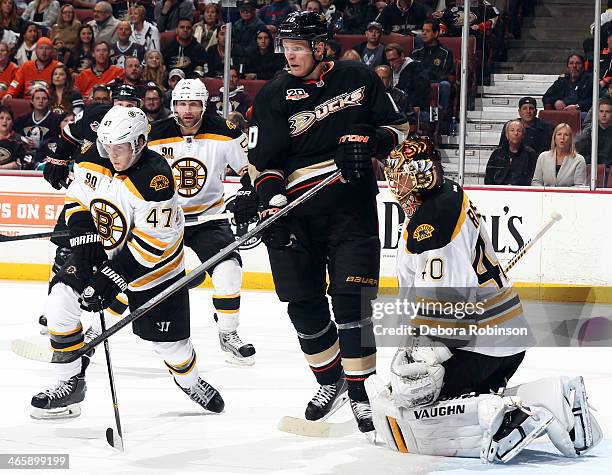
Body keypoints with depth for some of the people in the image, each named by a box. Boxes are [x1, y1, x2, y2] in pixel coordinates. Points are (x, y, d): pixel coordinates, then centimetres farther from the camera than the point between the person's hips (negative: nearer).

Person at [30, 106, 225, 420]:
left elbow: (153, 242, -29)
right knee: (60, 301, -15)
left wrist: (114, 277, -30)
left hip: (152, 265, -5)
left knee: (169, 340, 3)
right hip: (101, 252, 5)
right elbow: (77, 202, 3)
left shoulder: (155, 178, -31)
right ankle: (70, 384, -1)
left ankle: (189, 381, 39)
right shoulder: (93, 161, -12)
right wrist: (85, 242, -13)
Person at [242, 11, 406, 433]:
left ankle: (359, 390, 2)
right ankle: (331, 381, 26)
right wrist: (270, 200, -16)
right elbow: (263, 160, 0)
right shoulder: (273, 96, 2)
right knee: (305, 305, 4)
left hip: (352, 204, -1)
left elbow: (395, 128, 9)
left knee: (350, 299, -9)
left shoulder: (358, 78, 3)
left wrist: (369, 141, -12)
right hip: (295, 212, 2)